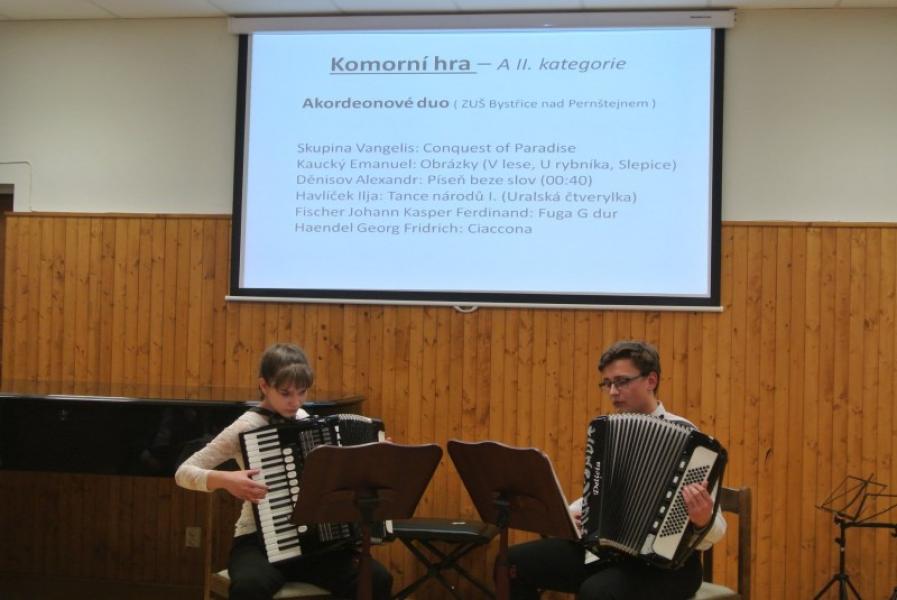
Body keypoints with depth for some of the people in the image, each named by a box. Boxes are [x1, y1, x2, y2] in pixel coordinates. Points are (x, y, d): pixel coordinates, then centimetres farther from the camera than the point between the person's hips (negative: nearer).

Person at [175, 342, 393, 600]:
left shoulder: (306, 421, 9)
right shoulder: (247, 428, -7)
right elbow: (183, 473, -9)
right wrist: (226, 480, -26)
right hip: (260, 542, -4)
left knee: (377, 579, -20)